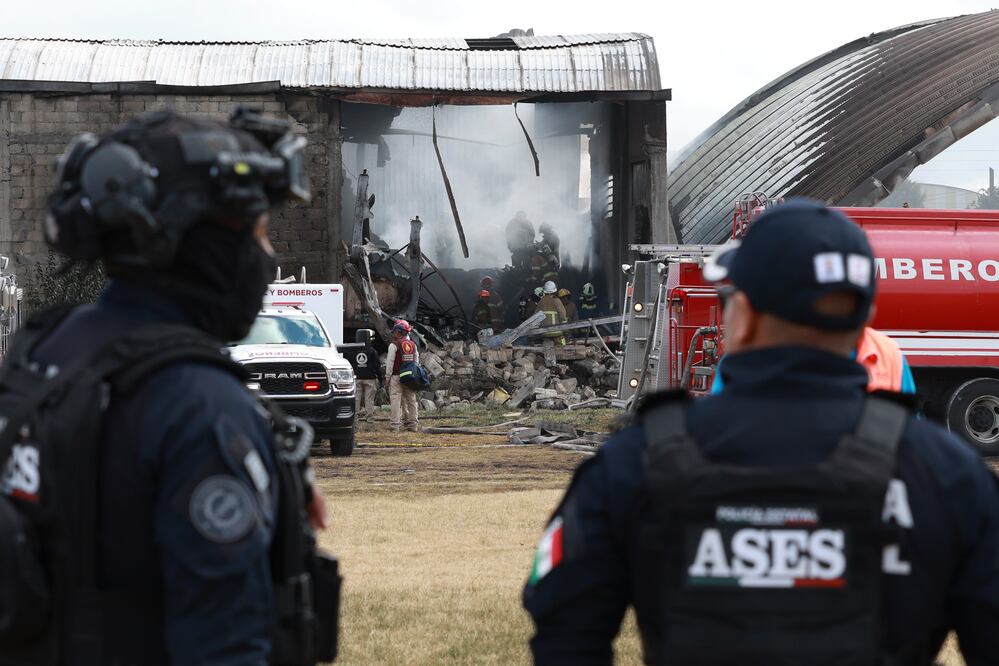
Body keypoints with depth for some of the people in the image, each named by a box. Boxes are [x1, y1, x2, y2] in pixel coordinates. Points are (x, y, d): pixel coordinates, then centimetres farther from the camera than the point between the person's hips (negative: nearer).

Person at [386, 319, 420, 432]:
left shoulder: (394, 345, -7)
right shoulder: (413, 344, 10)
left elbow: (390, 362, -8)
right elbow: (416, 360, 13)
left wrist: (388, 376, -2)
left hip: (396, 376, -5)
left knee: (396, 400, -5)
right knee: (411, 400, 9)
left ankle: (395, 425, -9)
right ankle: (413, 424, 11)